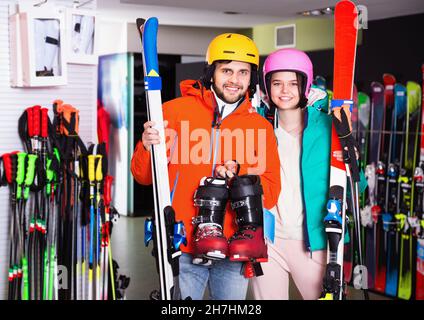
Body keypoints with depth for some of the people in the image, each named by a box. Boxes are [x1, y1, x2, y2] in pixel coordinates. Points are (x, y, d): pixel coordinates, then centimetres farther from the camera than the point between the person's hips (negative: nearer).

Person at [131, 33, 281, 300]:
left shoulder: (261, 127, 8)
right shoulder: (175, 111, 1)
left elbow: (271, 194, 5)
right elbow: (144, 177, 2)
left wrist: (240, 176, -13)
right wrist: (148, 148, -19)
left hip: (234, 252, 3)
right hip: (182, 249, -2)